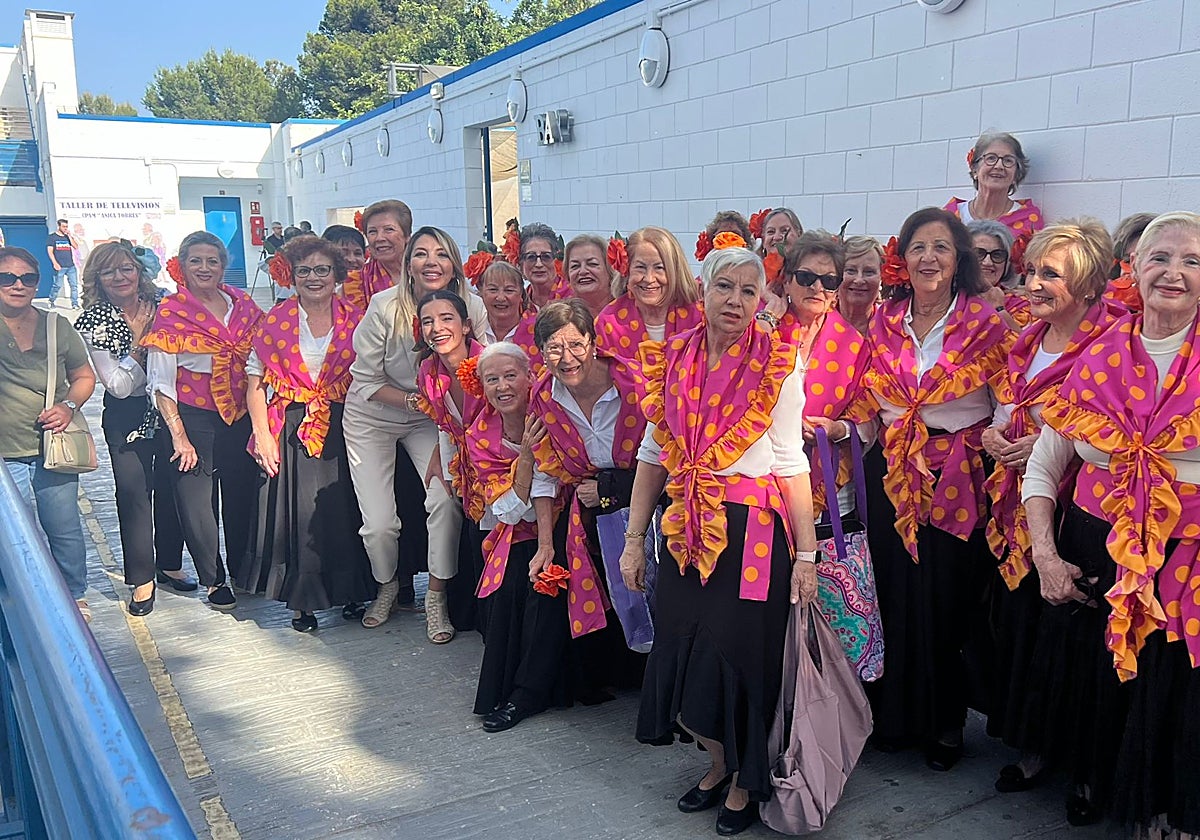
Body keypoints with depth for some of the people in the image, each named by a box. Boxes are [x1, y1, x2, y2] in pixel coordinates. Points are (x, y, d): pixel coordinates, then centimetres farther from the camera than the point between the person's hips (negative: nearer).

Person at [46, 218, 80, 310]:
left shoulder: (68, 237, 17)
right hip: (60, 266, -4)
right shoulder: (52, 237, 4)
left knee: (74, 285, -2)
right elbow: (50, 251, -1)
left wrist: (70, 236, -1)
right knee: (57, 285, -4)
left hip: (71, 265, 4)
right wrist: (55, 263, -12)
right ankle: (51, 301, 16)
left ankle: (75, 304, 0)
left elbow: (75, 247, 5)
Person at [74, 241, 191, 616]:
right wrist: (139, 340, -15)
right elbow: (120, 386, -13)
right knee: (133, 493, -1)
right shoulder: (92, 322, -8)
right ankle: (142, 578, 12)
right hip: (127, 418, -2)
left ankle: (170, 564, 29)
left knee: (170, 489, 10)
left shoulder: (161, 305, -1)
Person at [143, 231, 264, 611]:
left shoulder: (245, 307, 6)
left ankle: (241, 570, 31)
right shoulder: (170, 312, -5)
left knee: (242, 496, 11)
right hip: (194, 419, -3)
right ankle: (214, 580, 23)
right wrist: (178, 435, -12)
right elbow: (160, 383, -6)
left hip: (241, 418, 3)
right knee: (196, 500, 3)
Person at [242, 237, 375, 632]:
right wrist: (263, 435, -6)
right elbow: (256, 382, 1)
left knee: (345, 508, 2)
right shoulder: (275, 321, 2)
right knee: (298, 509, -2)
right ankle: (303, 600, 12)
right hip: (292, 431, -1)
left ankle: (351, 592, 19)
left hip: (343, 428, 1)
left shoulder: (355, 321, 4)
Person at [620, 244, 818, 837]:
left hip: (753, 531, -4)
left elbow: (792, 464, -6)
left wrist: (806, 554, -8)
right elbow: (653, 454, 7)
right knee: (679, 652, 9)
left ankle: (746, 780, 29)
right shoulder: (672, 361, 4)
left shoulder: (778, 367, -5)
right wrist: (634, 538, 5)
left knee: (737, 653, 2)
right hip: (684, 530, 4)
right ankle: (718, 762, 36)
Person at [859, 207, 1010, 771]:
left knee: (950, 598, 4)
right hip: (893, 474, 3)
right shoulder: (884, 322, 6)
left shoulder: (984, 323, -3)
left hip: (959, 477, -3)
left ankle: (946, 723, 23)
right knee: (895, 594, 8)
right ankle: (895, 713, 26)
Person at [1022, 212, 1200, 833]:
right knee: (1093, 685, 17)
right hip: (1092, 560, 2)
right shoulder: (1098, 359, 1)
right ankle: (1091, 783, 45)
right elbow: (1043, 466, 6)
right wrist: (1046, 557, -4)